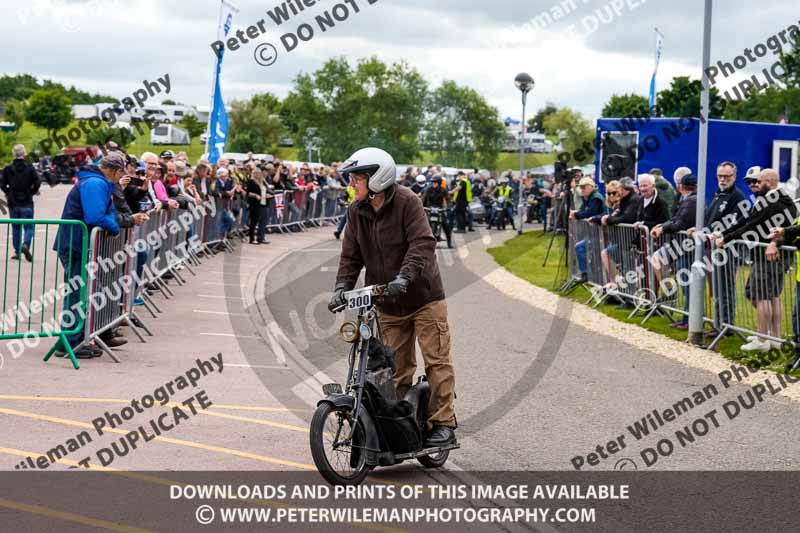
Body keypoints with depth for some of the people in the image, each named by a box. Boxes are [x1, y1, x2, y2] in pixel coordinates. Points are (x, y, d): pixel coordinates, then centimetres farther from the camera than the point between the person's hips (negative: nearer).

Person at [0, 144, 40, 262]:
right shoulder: (29, 168, -7)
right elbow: (37, 183, -13)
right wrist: (32, 192, 5)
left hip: (13, 203, 2)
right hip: (27, 203, -2)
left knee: (15, 228, 12)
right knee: (28, 227, 2)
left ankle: (17, 252, 13)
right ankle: (25, 245, -23)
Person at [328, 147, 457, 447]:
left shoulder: (406, 202, -14)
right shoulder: (357, 211, 3)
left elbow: (422, 243, -24)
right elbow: (351, 254, 3)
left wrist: (404, 277, -37)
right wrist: (342, 287, -13)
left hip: (423, 295, -5)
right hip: (388, 303, 5)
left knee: (437, 360, -3)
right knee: (396, 366, 9)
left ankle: (442, 424, 1)